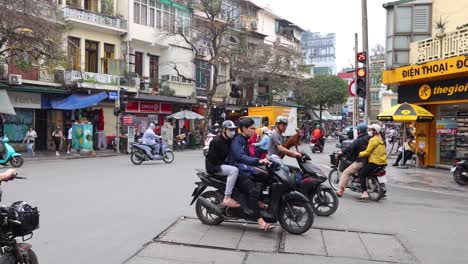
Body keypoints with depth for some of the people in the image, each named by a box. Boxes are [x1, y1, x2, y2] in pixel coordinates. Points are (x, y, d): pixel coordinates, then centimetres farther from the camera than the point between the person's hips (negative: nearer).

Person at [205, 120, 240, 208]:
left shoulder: (229, 140, 10)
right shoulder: (216, 141, -17)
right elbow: (213, 159, -20)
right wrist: (227, 163, -19)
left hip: (224, 164, 9)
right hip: (214, 166, -9)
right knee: (234, 170, -31)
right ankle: (227, 199, -32)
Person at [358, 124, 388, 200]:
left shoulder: (373, 140, -12)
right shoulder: (380, 139, 18)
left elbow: (367, 152, -16)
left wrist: (359, 154, -3)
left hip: (375, 162, -10)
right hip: (383, 162, 10)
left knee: (362, 174, -6)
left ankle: (365, 193, -16)